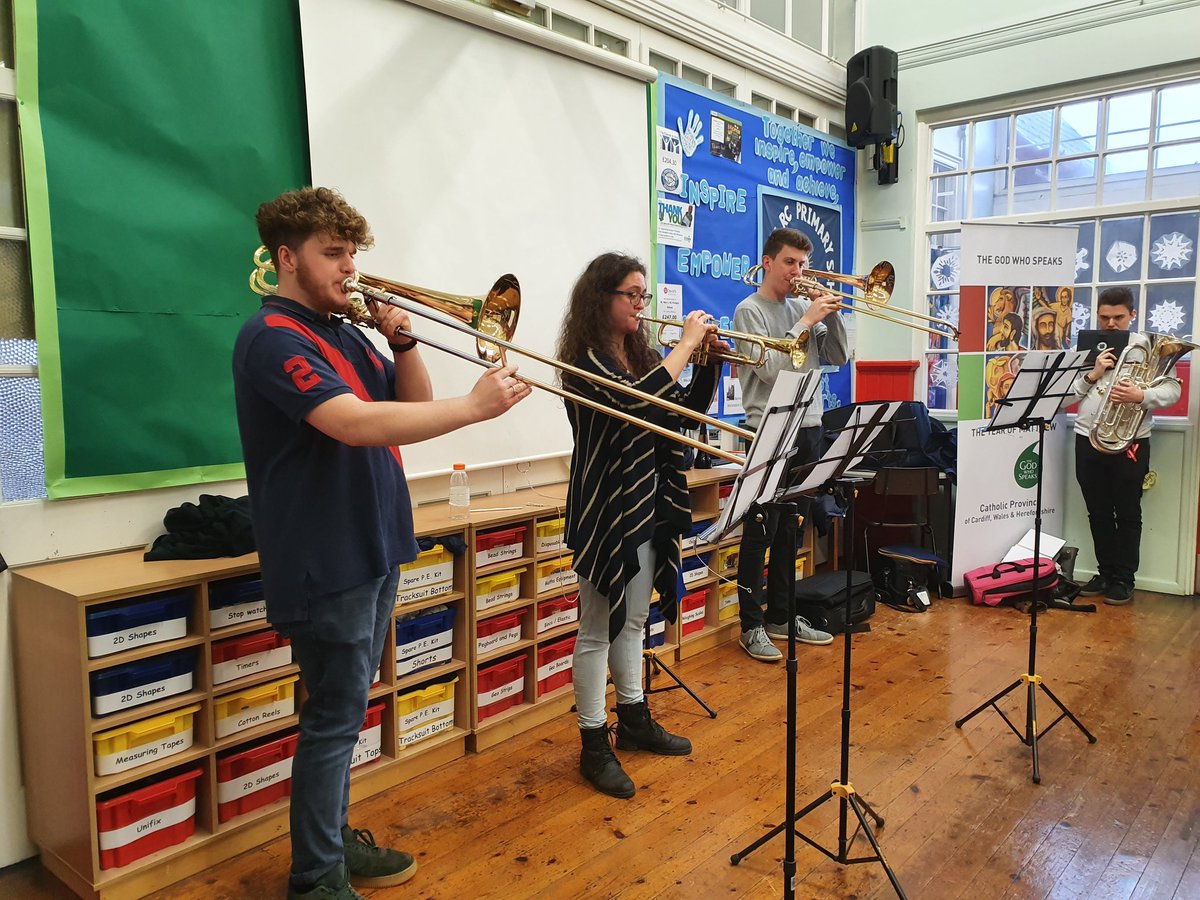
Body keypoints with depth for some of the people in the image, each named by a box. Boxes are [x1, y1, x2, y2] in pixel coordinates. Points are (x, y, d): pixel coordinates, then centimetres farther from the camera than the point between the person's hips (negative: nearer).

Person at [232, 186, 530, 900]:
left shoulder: (344, 332, 13)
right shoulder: (273, 337, -15)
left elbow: (413, 405, 14)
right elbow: (355, 423, -30)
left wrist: (404, 344, -3)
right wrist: (475, 405, -31)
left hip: (374, 549, 9)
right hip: (326, 561, -9)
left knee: (344, 710, 19)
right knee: (335, 717, 0)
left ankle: (334, 839, 35)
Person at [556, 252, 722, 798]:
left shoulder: (643, 356, 10)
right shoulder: (585, 361, -14)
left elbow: (688, 410, 13)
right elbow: (638, 402, -31)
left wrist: (710, 362, -2)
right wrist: (686, 344, -21)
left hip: (648, 507, 8)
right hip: (605, 509, -8)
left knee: (632, 620, 20)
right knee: (598, 629, 2)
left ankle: (633, 720, 35)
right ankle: (594, 746, 14)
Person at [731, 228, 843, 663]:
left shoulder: (803, 307, 14)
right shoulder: (750, 310, -5)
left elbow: (839, 356, 11)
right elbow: (769, 367, -17)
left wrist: (831, 313, -1)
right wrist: (807, 322, -14)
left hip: (807, 430, 7)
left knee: (792, 530, 13)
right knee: (760, 532, -2)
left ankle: (780, 616, 25)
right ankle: (752, 625, 8)